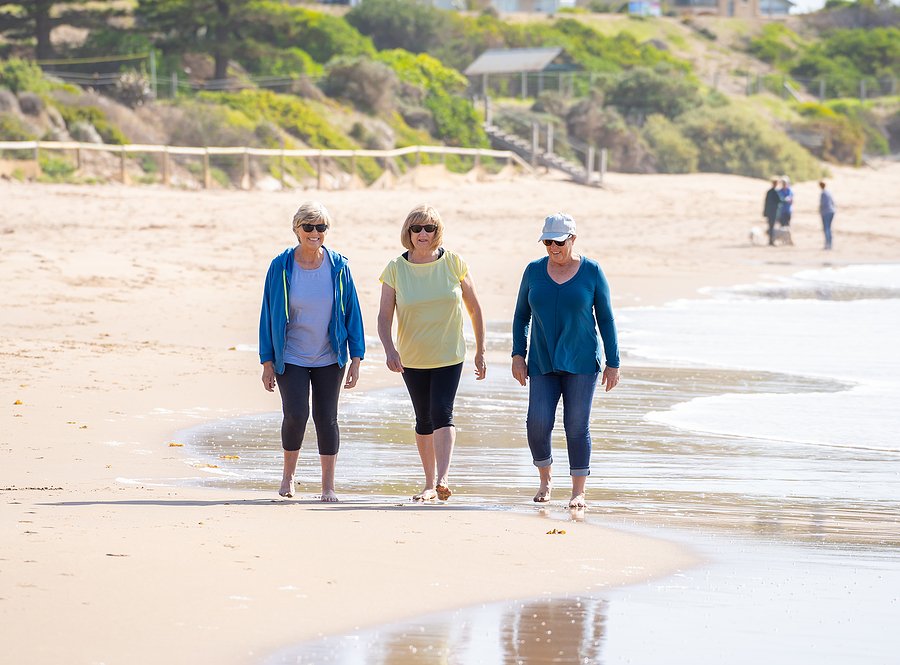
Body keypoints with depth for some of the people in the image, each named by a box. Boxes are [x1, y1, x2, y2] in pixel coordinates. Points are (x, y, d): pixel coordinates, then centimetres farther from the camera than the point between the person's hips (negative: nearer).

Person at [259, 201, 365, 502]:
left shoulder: (338, 266, -3)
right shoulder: (280, 267, -6)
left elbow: (352, 314, 2)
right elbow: (268, 315, -2)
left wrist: (356, 359, -3)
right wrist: (267, 362, -4)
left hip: (329, 358, 1)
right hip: (290, 358, -1)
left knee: (326, 417, 0)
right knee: (296, 414, -13)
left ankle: (328, 486, 8)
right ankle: (289, 473, 13)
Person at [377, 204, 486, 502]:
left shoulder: (453, 264, -5)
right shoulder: (395, 270, -5)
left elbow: (474, 308, 4)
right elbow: (384, 316, -8)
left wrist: (480, 351, 4)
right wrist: (389, 348, -26)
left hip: (449, 355, -2)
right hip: (412, 357, 2)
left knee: (442, 412, -18)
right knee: (424, 420, 10)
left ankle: (443, 479, -26)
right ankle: (430, 484, 20)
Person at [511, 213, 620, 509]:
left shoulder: (592, 272, -4)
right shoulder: (534, 271, 3)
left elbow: (606, 318, 0)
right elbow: (521, 315, 11)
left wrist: (613, 363, -3)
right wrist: (518, 355, 1)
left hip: (581, 362, -2)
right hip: (543, 363, 2)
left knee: (577, 426, -4)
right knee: (538, 423, -11)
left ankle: (578, 491, 5)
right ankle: (545, 481, 12)